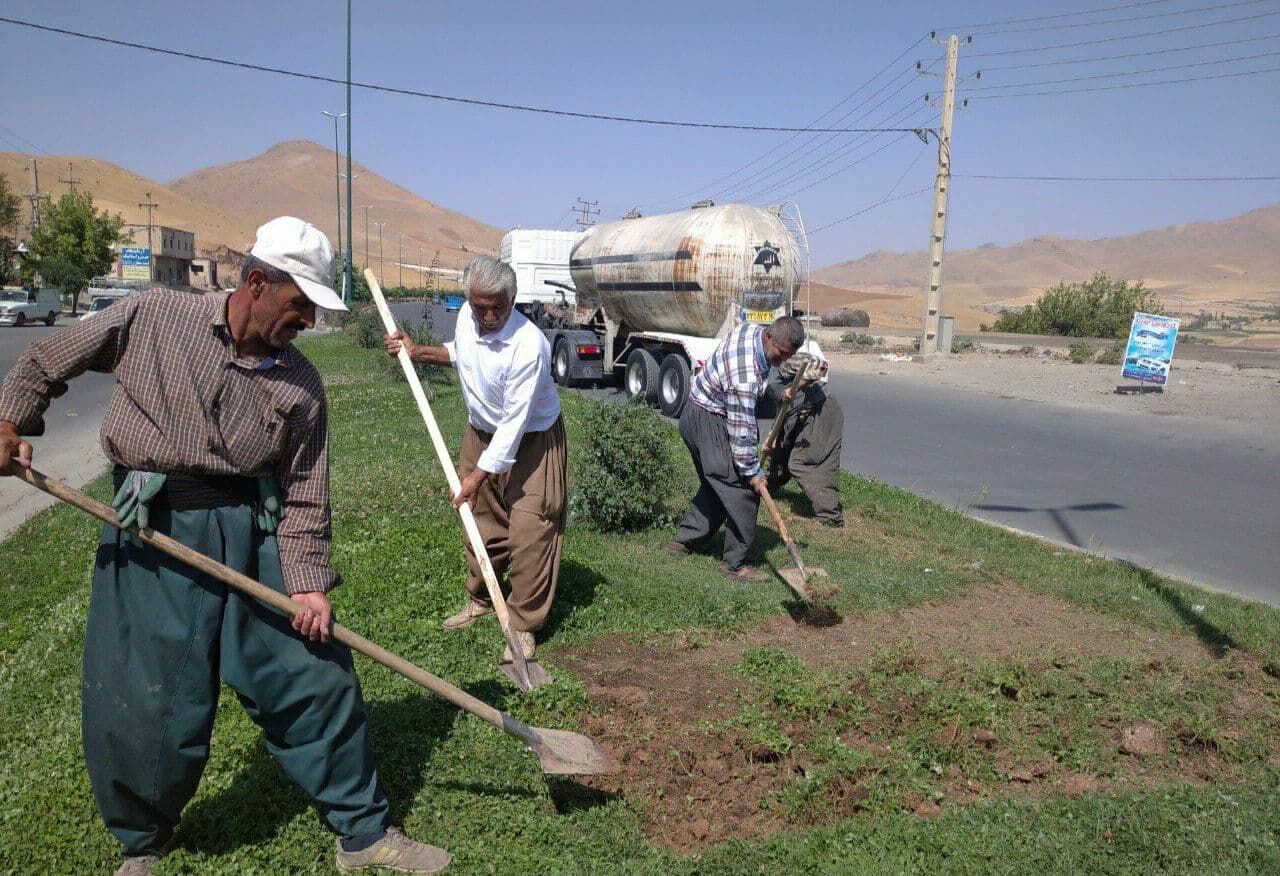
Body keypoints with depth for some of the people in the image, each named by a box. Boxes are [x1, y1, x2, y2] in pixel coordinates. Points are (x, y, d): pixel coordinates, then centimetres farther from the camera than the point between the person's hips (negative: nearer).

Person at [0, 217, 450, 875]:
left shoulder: (302, 385, 4)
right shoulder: (153, 316, 0)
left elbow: (305, 497, 3)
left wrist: (307, 584, -7)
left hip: (256, 530, 2)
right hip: (154, 529, -2)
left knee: (319, 680, 2)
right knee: (142, 706, 3)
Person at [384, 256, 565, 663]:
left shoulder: (529, 346, -33)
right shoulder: (466, 316, -10)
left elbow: (514, 423, -30)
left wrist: (478, 475, -26)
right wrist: (418, 352, 4)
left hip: (530, 442, -7)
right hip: (480, 432, 7)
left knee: (529, 532, -8)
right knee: (482, 521, 16)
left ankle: (523, 626, 6)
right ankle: (480, 600, 36)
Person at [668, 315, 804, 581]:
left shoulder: (753, 329, -5)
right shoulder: (745, 375, -33)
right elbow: (741, 431, -27)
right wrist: (752, 472, -18)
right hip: (709, 422, -10)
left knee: (715, 485, 21)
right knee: (742, 490, -10)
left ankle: (685, 540, 30)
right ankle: (735, 564, -2)